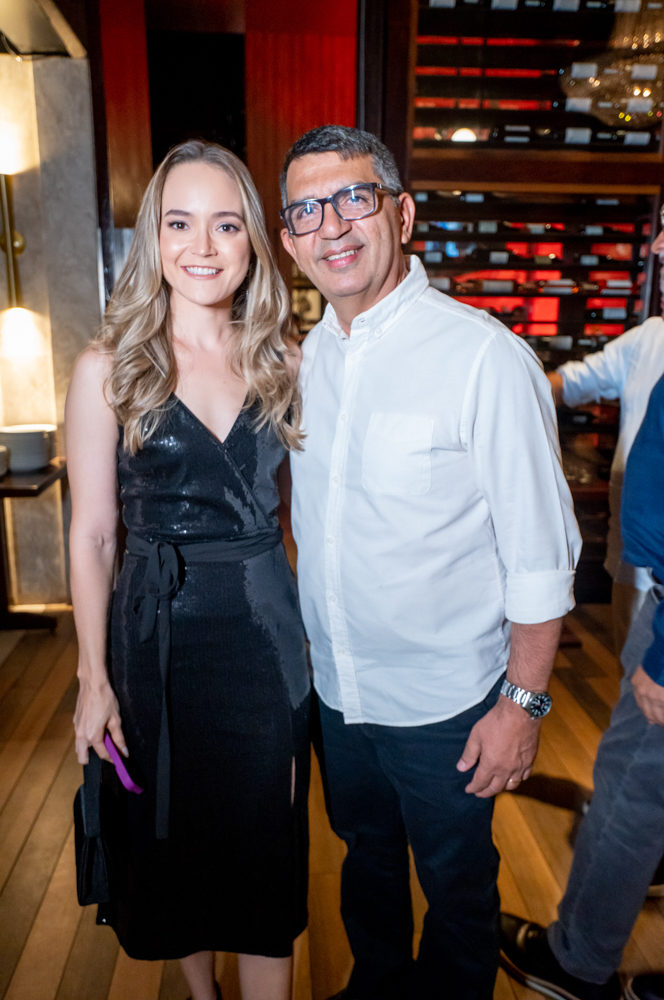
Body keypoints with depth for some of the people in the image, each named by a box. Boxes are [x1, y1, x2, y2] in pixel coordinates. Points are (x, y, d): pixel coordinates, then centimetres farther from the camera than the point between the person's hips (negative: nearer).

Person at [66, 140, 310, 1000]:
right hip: (159, 634, -1)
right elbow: (90, 535, -5)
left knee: (266, 833, 13)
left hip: (267, 629, 2)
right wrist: (93, 676, -4)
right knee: (177, 830, 19)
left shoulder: (281, 364, 2)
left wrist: (316, 640, 2)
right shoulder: (108, 369, -7)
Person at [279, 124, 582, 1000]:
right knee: (366, 854, 28)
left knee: (457, 886, 20)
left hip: (444, 701, -5)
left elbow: (540, 555, -17)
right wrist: (304, 647, 10)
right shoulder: (309, 356, 0)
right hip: (336, 688, 6)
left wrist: (523, 702, -14)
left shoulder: (486, 358, -20)